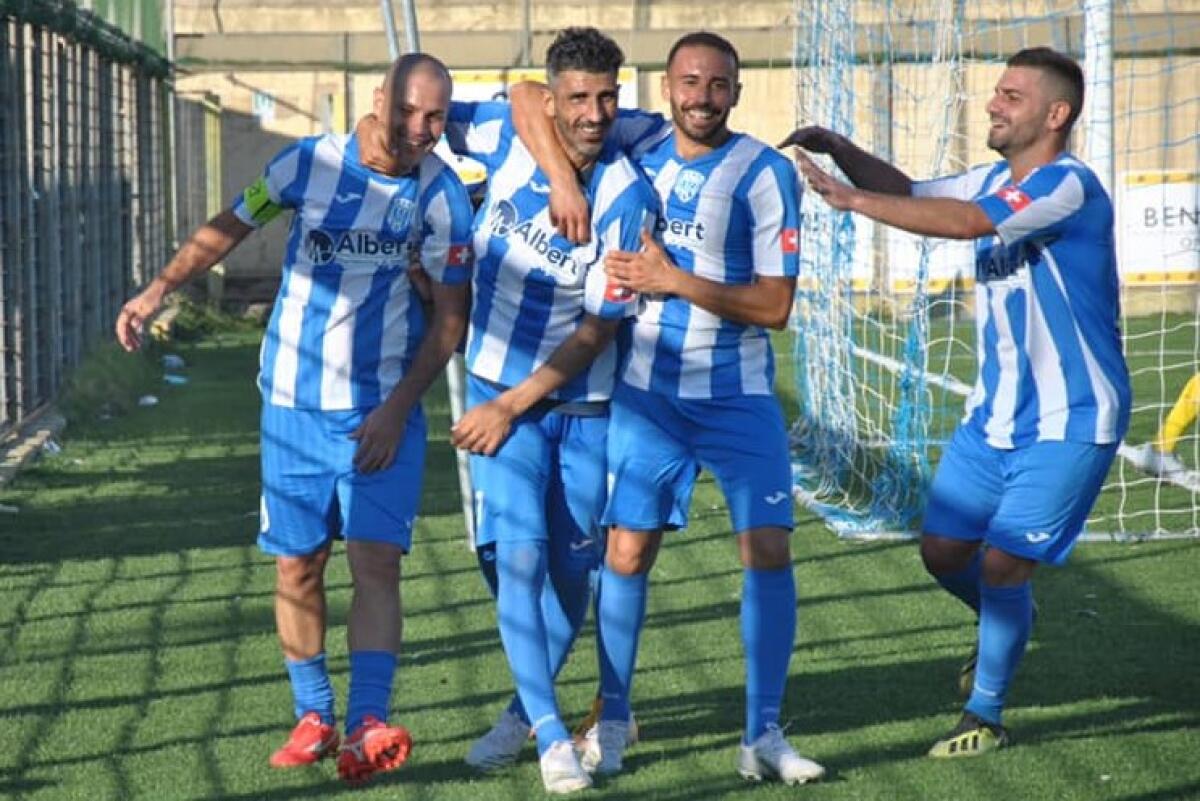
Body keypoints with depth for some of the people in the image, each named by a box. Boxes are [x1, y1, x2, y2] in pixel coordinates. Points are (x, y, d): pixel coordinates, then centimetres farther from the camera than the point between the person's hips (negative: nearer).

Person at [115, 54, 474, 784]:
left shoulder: (442, 195, -7)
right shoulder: (309, 164, -4)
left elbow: (451, 316, -4)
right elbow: (229, 227, 8)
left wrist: (397, 409, -12)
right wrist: (159, 290, -4)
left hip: (383, 409, -2)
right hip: (296, 403, 2)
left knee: (377, 560, -14)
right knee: (297, 565, 5)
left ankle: (367, 724, -21)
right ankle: (313, 718, 17)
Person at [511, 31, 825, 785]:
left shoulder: (766, 173, -9)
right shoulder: (638, 140, 0)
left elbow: (774, 304, -12)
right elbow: (529, 95, -2)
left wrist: (673, 278, -20)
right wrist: (563, 179, -17)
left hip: (739, 393, -2)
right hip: (648, 391, 2)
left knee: (770, 548, -9)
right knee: (626, 552, 1)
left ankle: (764, 735, 1)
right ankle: (613, 720, 17)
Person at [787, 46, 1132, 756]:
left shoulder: (1068, 186, -21)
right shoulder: (996, 181, 7)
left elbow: (963, 221, -34)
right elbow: (912, 194, 15)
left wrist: (852, 198, -33)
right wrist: (840, 150, -2)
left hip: (1069, 422, -8)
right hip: (997, 412, 8)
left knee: (1001, 564, -9)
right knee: (944, 550, 8)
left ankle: (986, 716, 9)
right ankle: (1012, 620, 39)